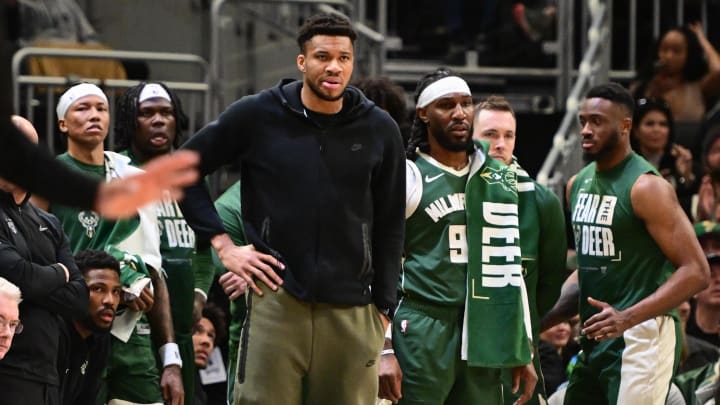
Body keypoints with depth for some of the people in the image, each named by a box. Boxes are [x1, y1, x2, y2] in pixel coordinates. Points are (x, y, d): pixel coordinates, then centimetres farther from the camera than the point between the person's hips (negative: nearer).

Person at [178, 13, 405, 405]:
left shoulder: (379, 130, 6)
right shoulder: (257, 115, 0)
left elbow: (389, 225, 11)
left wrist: (383, 306, 8)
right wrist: (222, 244, 1)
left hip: (352, 310, 2)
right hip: (276, 300, -2)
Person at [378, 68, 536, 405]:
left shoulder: (499, 180, 14)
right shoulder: (407, 178, 0)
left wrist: (523, 350, 14)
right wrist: (384, 350, -9)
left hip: (483, 337, 5)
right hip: (423, 334, -4)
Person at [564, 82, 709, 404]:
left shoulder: (646, 187, -14)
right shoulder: (578, 184, 11)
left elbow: (696, 272, -19)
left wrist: (628, 318, -28)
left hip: (639, 337, -9)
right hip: (594, 337, 9)